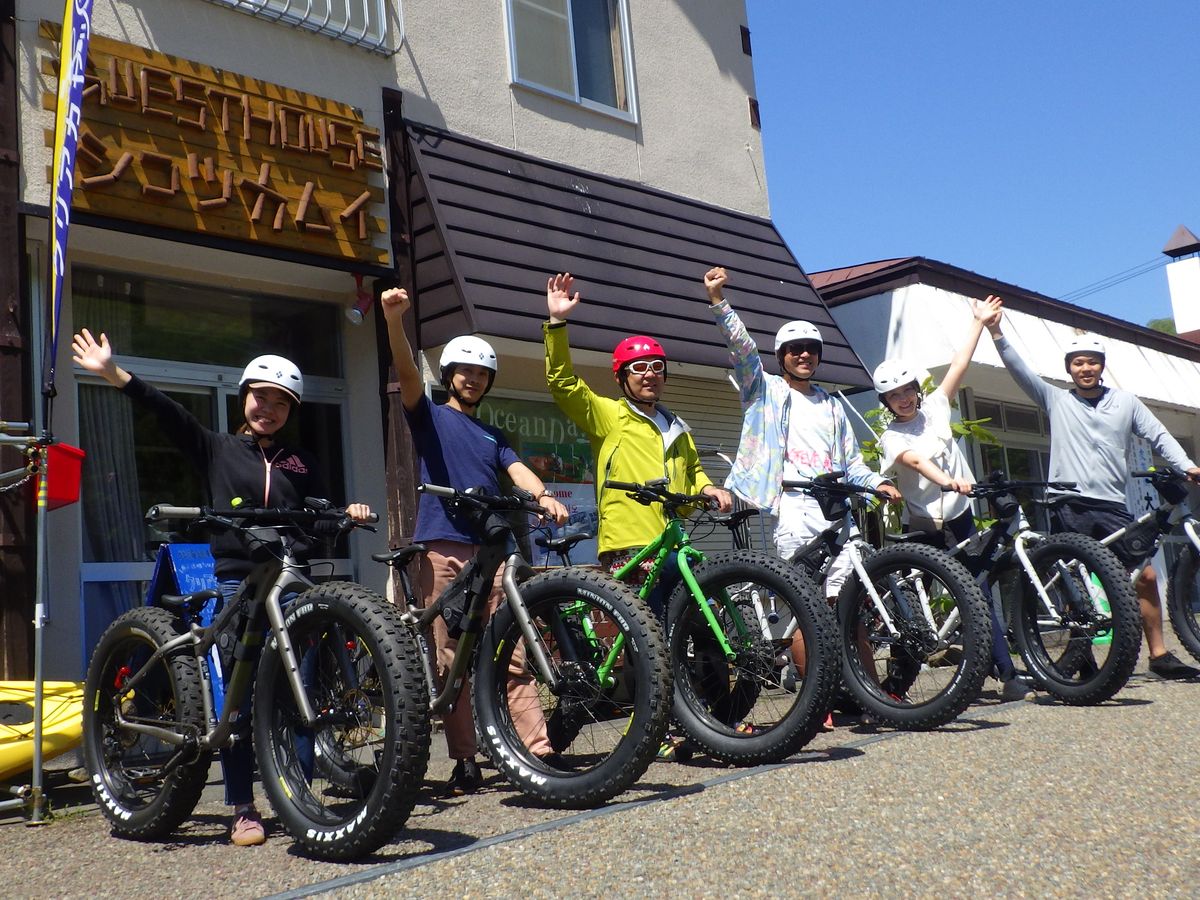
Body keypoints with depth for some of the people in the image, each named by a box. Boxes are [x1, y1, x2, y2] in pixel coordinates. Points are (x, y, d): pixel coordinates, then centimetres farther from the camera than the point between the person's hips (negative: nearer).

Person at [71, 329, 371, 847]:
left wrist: (348, 514, -9)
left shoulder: (300, 463, 17)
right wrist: (113, 373, -14)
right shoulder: (217, 449, 10)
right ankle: (243, 809, 6)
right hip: (236, 581, -2)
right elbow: (167, 413, -3)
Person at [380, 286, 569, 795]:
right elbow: (407, 374, -6)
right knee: (450, 659, -3)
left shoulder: (493, 436, 24)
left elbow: (518, 470, 7)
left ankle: (538, 750, -6)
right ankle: (465, 762, 2)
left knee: (511, 652, -4)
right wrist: (394, 320, -24)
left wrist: (544, 496, -16)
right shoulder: (430, 416, 12)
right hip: (443, 548, -3)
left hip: (492, 549, 3)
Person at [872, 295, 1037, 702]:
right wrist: (949, 481, -42)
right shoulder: (891, 438, -4)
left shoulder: (934, 409, 8)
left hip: (958, 516, 3)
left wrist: (979, 322, 2)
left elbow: (959, 366, 5)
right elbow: (916, 461, -24)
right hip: (922, 527, -3)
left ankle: (1007, 674, 1)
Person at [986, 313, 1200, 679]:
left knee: (1146, 576, -1)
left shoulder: (1125, 401, 13)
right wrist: (995, 330, -11)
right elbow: (1019, 370, 0)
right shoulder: (1056, 400, 8)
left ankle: (1159, 655, 10)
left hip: (1112, 506, 2)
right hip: (1069, 506, -2)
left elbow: (1159, 435, 10)